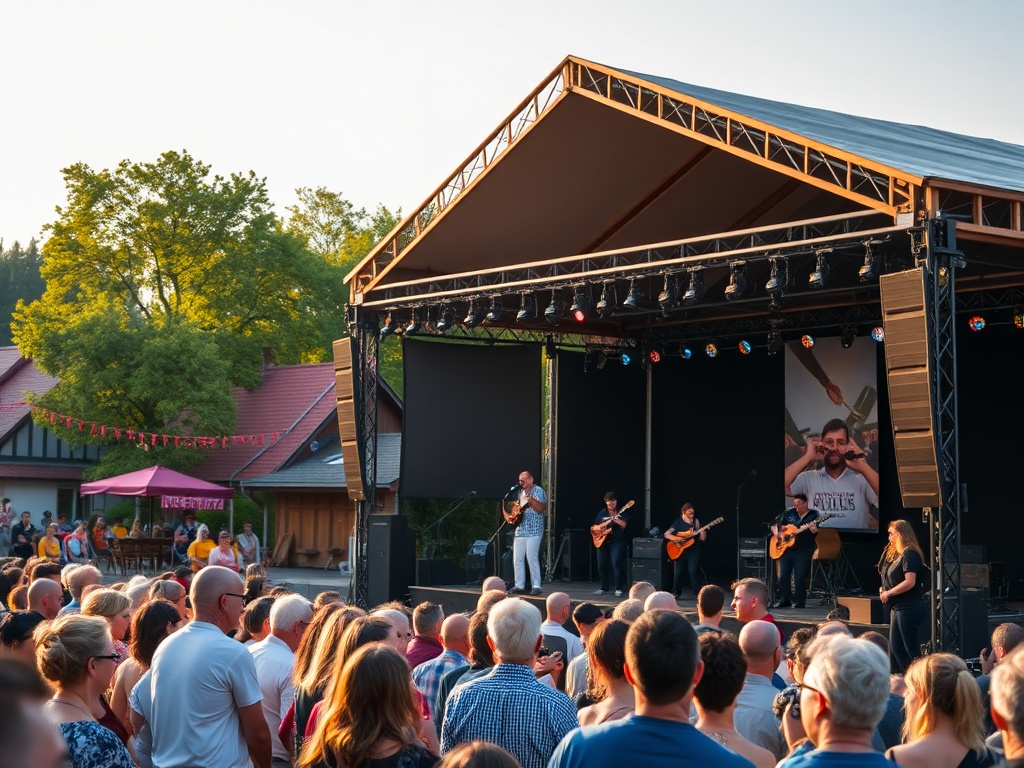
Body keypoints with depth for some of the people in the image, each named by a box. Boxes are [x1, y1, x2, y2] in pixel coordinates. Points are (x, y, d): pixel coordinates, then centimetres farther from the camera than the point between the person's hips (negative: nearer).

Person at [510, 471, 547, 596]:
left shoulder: (538, 491, -4)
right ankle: (519, 586, 10)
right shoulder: (521, 492, 18)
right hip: (520, 530, 7)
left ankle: (536, 586, -7)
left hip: (533, 531, -7)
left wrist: (531, 500, -28)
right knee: (517, 559, 4)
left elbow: (540, 508, -15)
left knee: (532, 558, -12)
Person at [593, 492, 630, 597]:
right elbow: (594, 528, 8)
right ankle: (604, 587, 17)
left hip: (617, 542, -4)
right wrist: (605, 524, -9)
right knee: (602, 565, 4)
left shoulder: (621, 513, 5)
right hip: (602, 541, 4)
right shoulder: (602, 513, 11)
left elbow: (625, 525, -7)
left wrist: (617, 520, -24)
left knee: (617, 563, -16)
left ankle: (619, 589, -12)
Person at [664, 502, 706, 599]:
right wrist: (676, 538, -18)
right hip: (679, 551, 0)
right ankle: (676, 593, 16)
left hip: (693, 551, 0)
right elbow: (666, 534, -3)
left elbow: (703, 539, 5)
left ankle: (697, 593, -5)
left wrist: (703, 531, -16)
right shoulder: (678, 523, 2)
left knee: (694, 571, -12)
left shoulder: (696, 522, 6)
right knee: (677, 572, 2)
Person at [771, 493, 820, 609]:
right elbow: (774, 525, 15)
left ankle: (800, 602, 5)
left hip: (803, 551, -4)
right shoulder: (789, 513, 9)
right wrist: (776, 534, -4)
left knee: (799, 578, -7)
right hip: (786, 549, 4)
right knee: (783, 576, 4)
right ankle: (785, 600, 18)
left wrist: (814, 529, -37)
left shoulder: (813, 515, -1)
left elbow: (816, 532, -15)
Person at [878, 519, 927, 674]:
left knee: (911, 649, -7)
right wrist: (884, 590, 5)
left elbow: (909, 582, -23)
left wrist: (888, 593, -15)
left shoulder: (909, 555, -15)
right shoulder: (896, 554, 15)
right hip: (898, 606, 11)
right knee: (895, 648, 14)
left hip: (909, 607, -11)